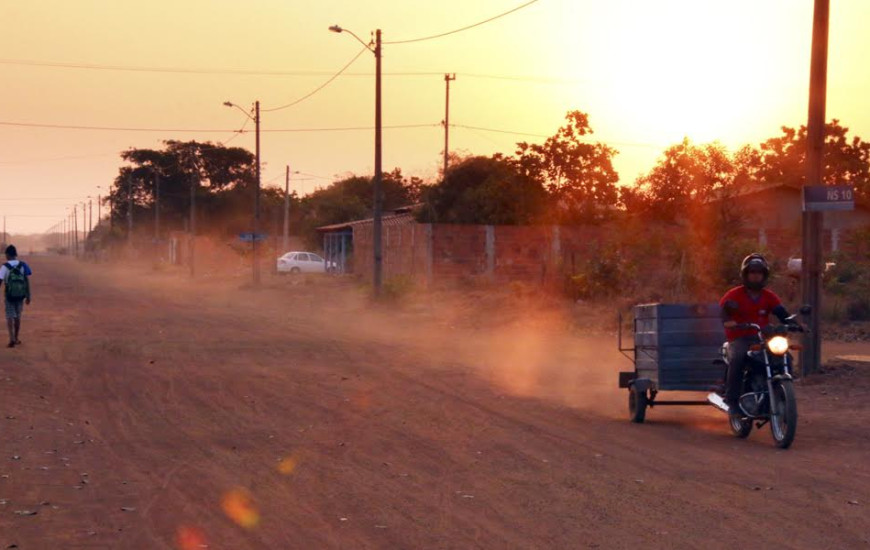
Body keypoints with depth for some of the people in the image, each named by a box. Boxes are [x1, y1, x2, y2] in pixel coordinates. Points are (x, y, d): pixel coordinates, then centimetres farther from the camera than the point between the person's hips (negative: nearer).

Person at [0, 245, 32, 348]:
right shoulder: (23, 265, 0)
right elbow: (27, 281, 1)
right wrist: (28, 296, 7)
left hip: (9, 296, -3)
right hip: (20, 296, 3)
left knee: (9, 317, 1)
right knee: (17, 317, 16)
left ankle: (12, 339, -14)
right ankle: (16, 339, 25)